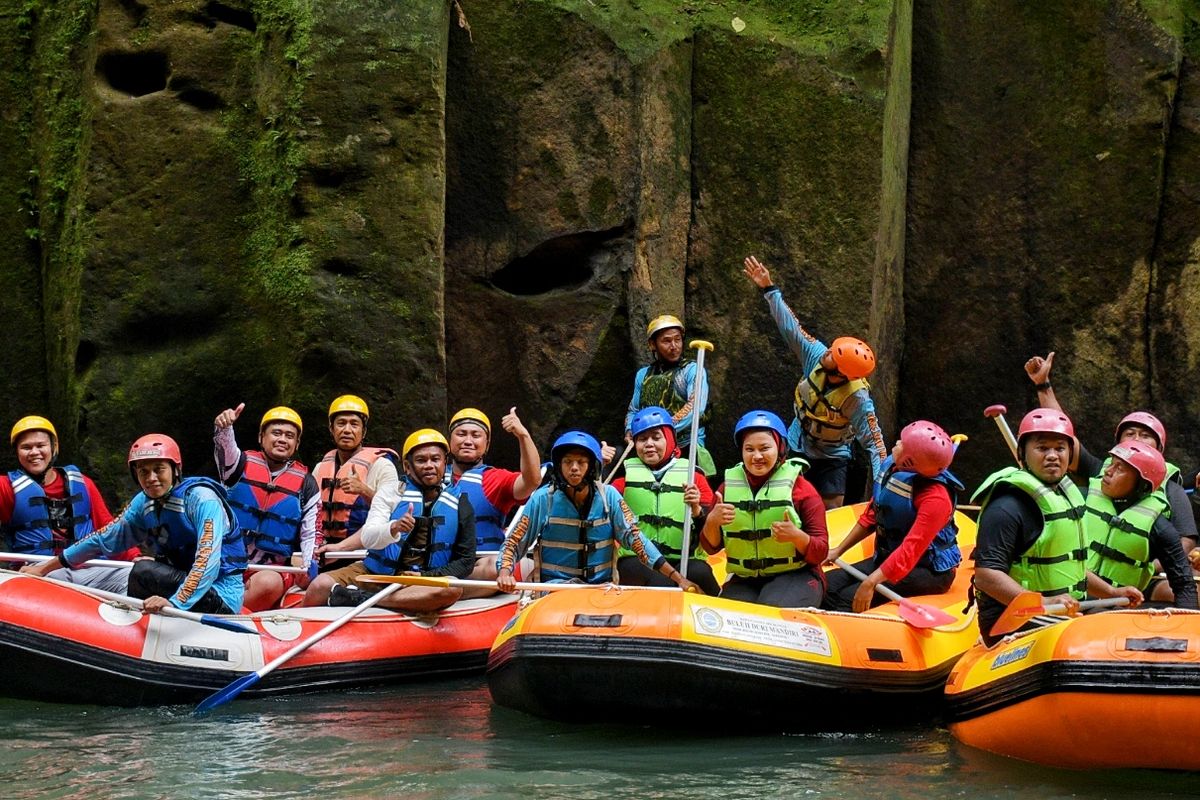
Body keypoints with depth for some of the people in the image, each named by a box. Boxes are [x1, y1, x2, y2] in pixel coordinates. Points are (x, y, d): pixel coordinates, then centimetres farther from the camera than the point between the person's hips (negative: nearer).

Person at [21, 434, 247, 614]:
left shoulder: (201, 498, -18)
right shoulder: (143, 504, 5)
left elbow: (208, 561, -29)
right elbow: (104, 540, 13)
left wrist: (175, 602, -42)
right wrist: (45, 567, 14)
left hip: (223, 597, -8)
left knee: (143, 570, -23)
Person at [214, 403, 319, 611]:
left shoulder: (305, 483, 9)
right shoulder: (243, 464, 7)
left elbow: (311, 535, 10)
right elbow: (226, 447, -17)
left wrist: (304, 568, -7)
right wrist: (224, 427, -41)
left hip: (275, 568, -1)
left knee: (268, 583, -36)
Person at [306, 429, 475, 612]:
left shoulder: (460, 505, 6)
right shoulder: (390, 493, 6)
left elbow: (466, 561, 5)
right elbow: (367, 539, -8)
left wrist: (425, 576, -12)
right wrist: (393, 529, -30)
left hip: (423, 578, 1)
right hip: (374, 572, -1)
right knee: (319, 587, -29)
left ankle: (361, 598, -33)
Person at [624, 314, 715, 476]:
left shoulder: (692, 370, 3)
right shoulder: (643, 374, 19)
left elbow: (695, 408, -11)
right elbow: (633, 410, 24)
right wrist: (630, 432, 2)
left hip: (686, 448, -4)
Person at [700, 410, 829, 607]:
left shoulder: (801, 488, -3)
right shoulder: (729, 487, 7)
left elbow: (821, 552, -6)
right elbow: (711, 547, 8)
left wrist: (797, 536, -27)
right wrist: (712, 521, -12)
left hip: (795, 576, -2)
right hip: (744, 580, 2)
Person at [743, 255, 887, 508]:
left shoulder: (858, 399, -33)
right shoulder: (816, 356, -21)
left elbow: (873, 442, -32)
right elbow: (790, 327, -13)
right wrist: (769, 289, -14)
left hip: (831, 460, -4)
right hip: (796, 448, 5)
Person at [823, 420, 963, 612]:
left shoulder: (935, 497, -25)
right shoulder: (891, 466, 0)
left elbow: (911, 551, -31)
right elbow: (871, 516, 14)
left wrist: (871, 582, -35)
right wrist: (839, 550, 14)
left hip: (929, 572, -9)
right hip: (888, 559, 9)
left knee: (850, 599, -25)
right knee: (829, 585, -6)